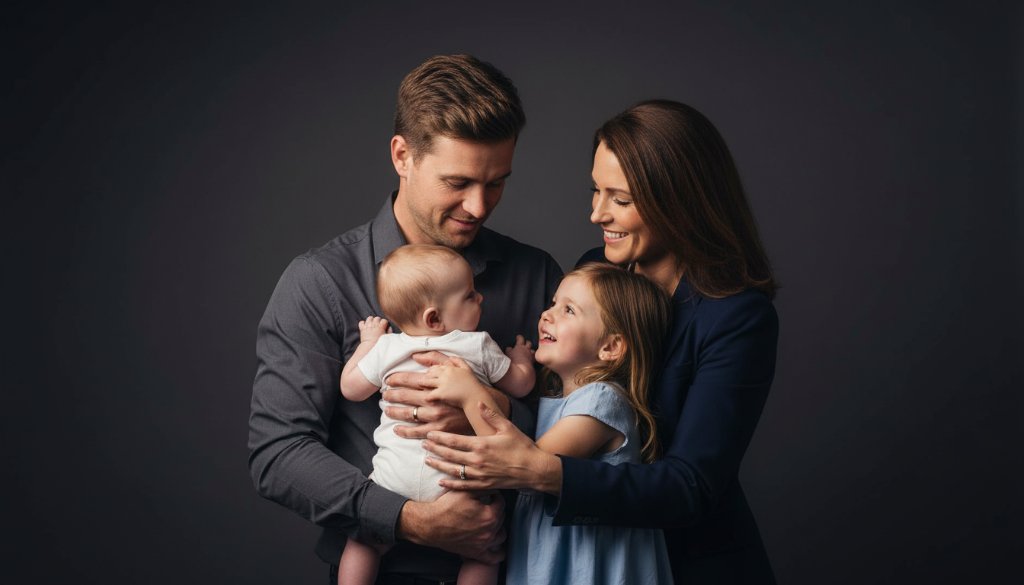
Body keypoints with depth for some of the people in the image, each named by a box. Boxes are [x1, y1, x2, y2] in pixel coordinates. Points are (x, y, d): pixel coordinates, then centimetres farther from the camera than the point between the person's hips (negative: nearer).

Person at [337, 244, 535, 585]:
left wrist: (367, 342, 27)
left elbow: (350, 388, 15)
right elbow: (520, 385, 10)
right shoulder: (479, 347, -1)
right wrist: (521, 358, 32)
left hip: (396, 478, 1)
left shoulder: (386, 349, 2)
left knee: (364, 541, 18)